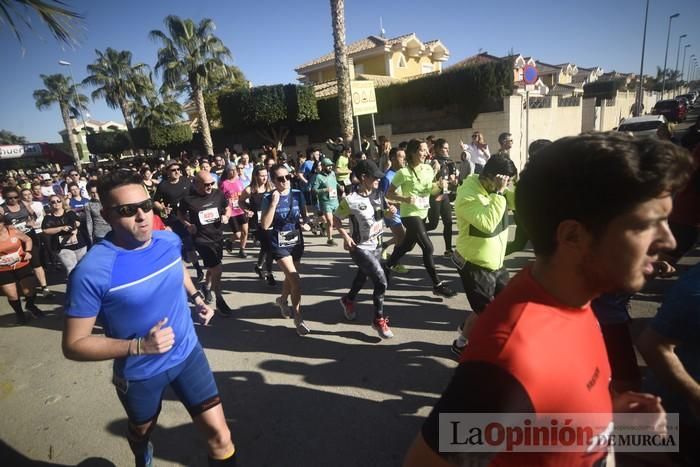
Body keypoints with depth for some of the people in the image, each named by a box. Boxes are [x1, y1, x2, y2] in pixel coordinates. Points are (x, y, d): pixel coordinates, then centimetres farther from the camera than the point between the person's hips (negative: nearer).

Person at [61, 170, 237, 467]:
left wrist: (196, 298, 0)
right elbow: (73, 345, -20)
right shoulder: (92, 271, -27)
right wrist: (139, 346, -31)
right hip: (139, 374, -2)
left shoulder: (170, 240, -11)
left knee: (219, 436, 4)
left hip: (187, 354, 2)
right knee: (141, 432, 30)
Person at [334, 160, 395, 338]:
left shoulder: (378, 194, -3)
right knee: (381, 282, -12)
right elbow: (336, 218, -9)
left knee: (363, 276, 25)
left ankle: (348, 300, 54)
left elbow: (384, 213, 11)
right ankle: (379, 320, 8)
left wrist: (391, 211, -12)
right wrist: (345, 236, -21)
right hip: (361, 248, -7)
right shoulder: (350, 200, -20)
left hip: (377, 244, 7)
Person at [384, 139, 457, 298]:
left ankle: (387, 267, 43)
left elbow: (431, 190, 15)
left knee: (407, 245, 20)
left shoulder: (429, 169, 2)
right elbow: (389, 194, -13)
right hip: (410, 215, -7)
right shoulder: (403, 172, -16)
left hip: (423, 213, 7)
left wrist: (440, 186, -7)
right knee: (428, 247, -12)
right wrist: (405, 199, -28)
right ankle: (437, 285, 0)